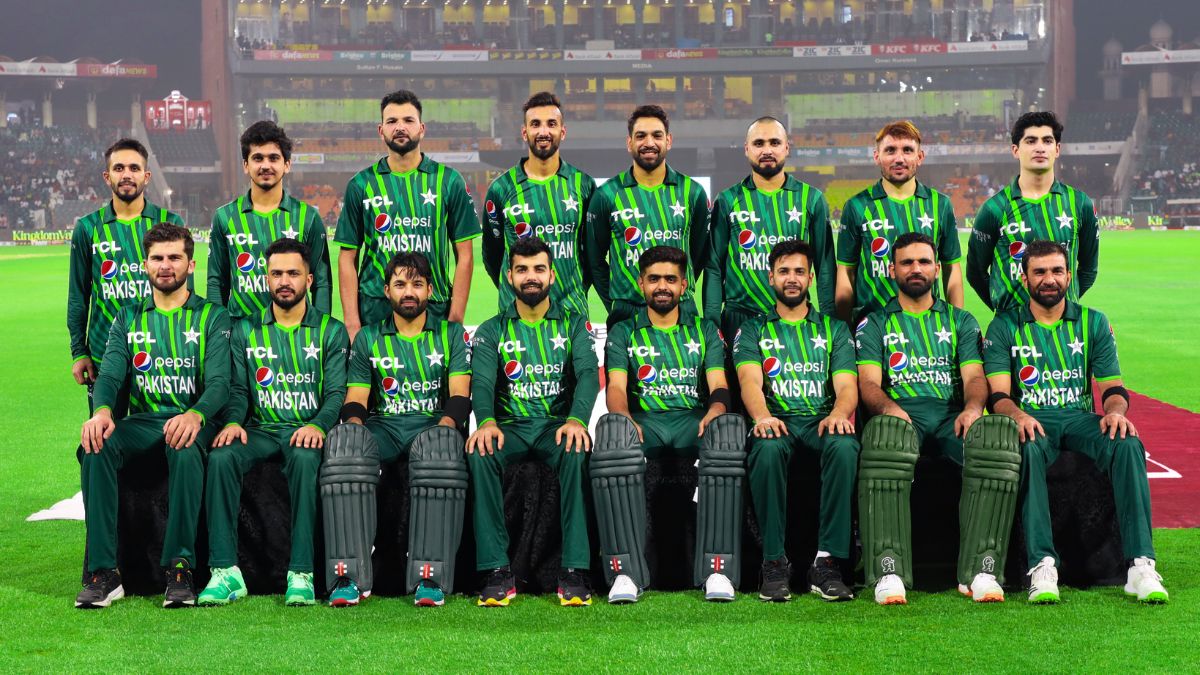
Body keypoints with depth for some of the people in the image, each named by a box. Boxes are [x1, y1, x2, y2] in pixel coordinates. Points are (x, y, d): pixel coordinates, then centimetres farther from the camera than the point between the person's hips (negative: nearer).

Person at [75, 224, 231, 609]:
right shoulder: (128, 319, 18)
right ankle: (103, 572, -28)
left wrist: (195, 415, -30)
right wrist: (102, 411, -22)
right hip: (142, 420, 3)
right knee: (95, 447, -30)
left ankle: (179, 567, -32)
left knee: (185, 450, -39)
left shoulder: (212, 317, 7)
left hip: (191, 421, -3)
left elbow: (219, 382, -6)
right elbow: (109, 375, 4)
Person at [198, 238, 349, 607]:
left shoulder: (331, 331, 9)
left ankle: (301, 573, -36)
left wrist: (318, 425, -21)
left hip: (306, 431, -2)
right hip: (259, 429, 2)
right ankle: (225, 571, -28)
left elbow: (337, 392, 0)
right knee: (221, 457, -30)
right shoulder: (245, 331, 16)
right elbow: (238, 388, 9)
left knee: (305, 458, -37)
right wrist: (233, 421, -13)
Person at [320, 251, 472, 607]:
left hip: (433, 424, -1)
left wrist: (446, 424, -19)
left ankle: (430, 576, -41)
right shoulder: (368, 338, 18)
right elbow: (355, 399, 10)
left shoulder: (451, 334, 14)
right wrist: (354, 423, -14)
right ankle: (348, 575, -38)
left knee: (441, 447, -39)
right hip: (384, 427, 1)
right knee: (344, 442, -34)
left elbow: (460, 395, 3)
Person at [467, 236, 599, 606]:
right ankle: (497, 572, -31)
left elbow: (589, 373, -6)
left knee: (576, 452, -36)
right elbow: (482, 382, -4)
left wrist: (577, 419, -27)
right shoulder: (492, 330, 12)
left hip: (558, 424, -1)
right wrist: (486, 421, -28)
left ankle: (575, 571, -34)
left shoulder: (573, 325, 11)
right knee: (480, 452, -33)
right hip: (510, 425, 1)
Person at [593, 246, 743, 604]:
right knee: (611, 428, -38)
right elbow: (616, 387, 4)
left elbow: (719, 385, 9)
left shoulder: (705, 331, 23)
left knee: (730, 427, -36)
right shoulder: (624, 333, 20)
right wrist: (625, 418, -19)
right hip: (644, 423, -1)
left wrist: (716, 409, -16)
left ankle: (718, 569, -37)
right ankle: (625, 571, -41)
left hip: (693, 421, 1)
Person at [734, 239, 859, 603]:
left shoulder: (834, 329, 21)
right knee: (768, 448, -38)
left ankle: (827, 561, -33)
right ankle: (774, 561, -29)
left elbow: (847, 385, 6)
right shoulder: (753, 330, 17)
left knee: (843, 446, -35)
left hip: (822, 421, 1)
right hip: (776, 422, -1)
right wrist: (761, 416, -26)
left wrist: (839, 413, -20)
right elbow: (750, 381, -2)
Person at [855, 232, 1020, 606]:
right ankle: (889, 571, -44)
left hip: (952, 419, 2)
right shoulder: (875, 324, 19)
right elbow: (868, 382, 4)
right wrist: (888, 407, -20)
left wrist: (973, 406, -14)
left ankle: (980, 569, -36)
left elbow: (974, 376, 11)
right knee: (885, 435, -40)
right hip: (901, 417, -2)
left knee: (999, 434, -33)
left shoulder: (961, 321, 25)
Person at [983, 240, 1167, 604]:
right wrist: (1018, 415, -24)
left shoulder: (1093, 323, 16)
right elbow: (998, 393, -1)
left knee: (1128, 444, -30)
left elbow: (1112, 385, 10)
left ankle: (1141, 564, -33)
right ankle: (1042, 565, -41)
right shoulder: (1005, 327, 9)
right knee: (1030, 448, -38)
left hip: (1080, 417, 2)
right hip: (1030, 420, -2)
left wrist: (1116, 410, -15)